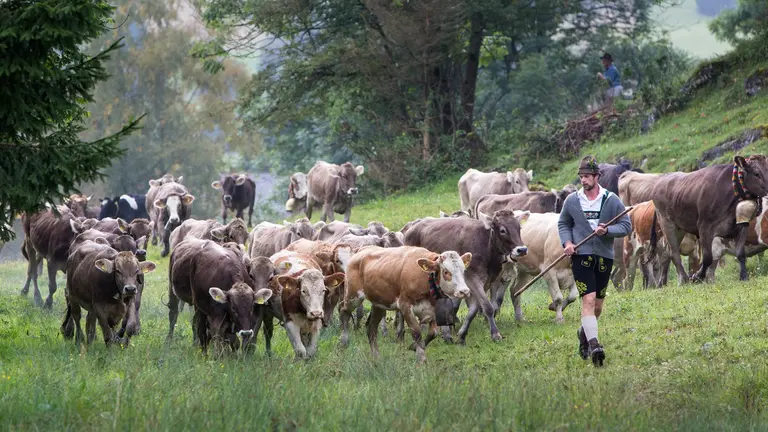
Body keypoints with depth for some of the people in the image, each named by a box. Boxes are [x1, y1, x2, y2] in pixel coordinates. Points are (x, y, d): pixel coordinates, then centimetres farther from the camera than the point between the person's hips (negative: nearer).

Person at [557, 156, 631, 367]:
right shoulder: (572, 201, 3)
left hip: (604, 257, 2)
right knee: (588, 300, -16)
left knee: (598, 305, 11)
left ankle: (584, 332, 39)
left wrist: (607, 231, -16)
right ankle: (593, 344, -24)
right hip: (581, 255, -2)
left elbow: (626, 226, 2)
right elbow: (563, 223, 17)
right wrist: (567, 242, -2)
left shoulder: (611, 200, 0)